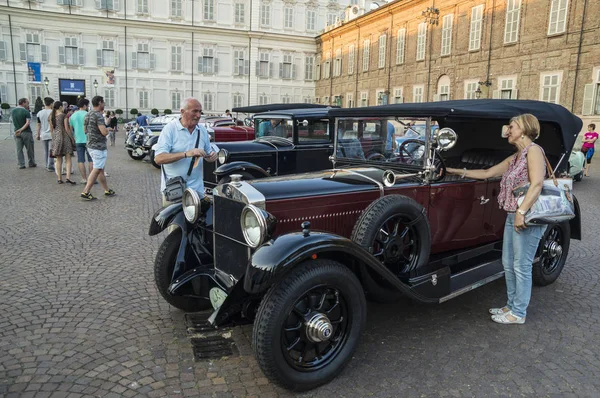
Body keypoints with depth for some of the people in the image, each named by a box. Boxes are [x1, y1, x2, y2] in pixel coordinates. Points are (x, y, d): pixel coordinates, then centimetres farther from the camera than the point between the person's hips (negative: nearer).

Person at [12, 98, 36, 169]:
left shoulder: (13, 111, 6)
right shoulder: (26, 112, -12)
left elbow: (13, 122, 15)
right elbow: (28, 123, -21)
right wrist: (21, 130, -21)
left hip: (17, 132, 5)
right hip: (26, 132, -5)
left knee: (19, 149, 7)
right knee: (29, 149, 7)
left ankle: (21, 164, 6)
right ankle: (31, 163, 16)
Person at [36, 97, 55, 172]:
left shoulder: (39, 113, 4)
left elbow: (39, 125, 7)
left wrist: (38, 135, 15)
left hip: (43, 135, 4)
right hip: (51, 134, -4)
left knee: (46, 151, 14)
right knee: (51, 151, -2)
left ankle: (47, 166, 22)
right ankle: (50, 166, -3)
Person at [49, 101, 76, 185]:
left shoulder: (51, 116, 8)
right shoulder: (63, 115, -7)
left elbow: (51, 129, 12)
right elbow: (67, 128, -9)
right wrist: (72, 138, -1)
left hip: (55, 137, 5)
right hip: (64, 137, -5)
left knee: (58, 160, 10)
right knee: (68, 159, -3)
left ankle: (59, 178, 12)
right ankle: (68, 177, -14)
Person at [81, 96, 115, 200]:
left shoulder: (87, 115, 12)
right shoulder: (98, 116, -17)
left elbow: (85, 130, 21)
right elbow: (104, 132, -24)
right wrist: (108, 129, -3)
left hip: (90, 145, 10)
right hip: (99, 146, -10)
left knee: (101, 169, 15)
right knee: (96, 170, -6)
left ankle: (107, 190, 23)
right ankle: (85, 192, -8)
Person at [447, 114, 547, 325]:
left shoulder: (533, 150, -11)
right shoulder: (514, 158, 16)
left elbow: (537, 184, -22)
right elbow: (487, 173, 23)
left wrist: (522, 212, -28)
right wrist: (460, 172, 20)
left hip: (528, 217, -9)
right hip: (512, 216, 9)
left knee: (521, 266, 0)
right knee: (508, 263, 15)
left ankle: (518, 313, 13)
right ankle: (512, 306, 29)